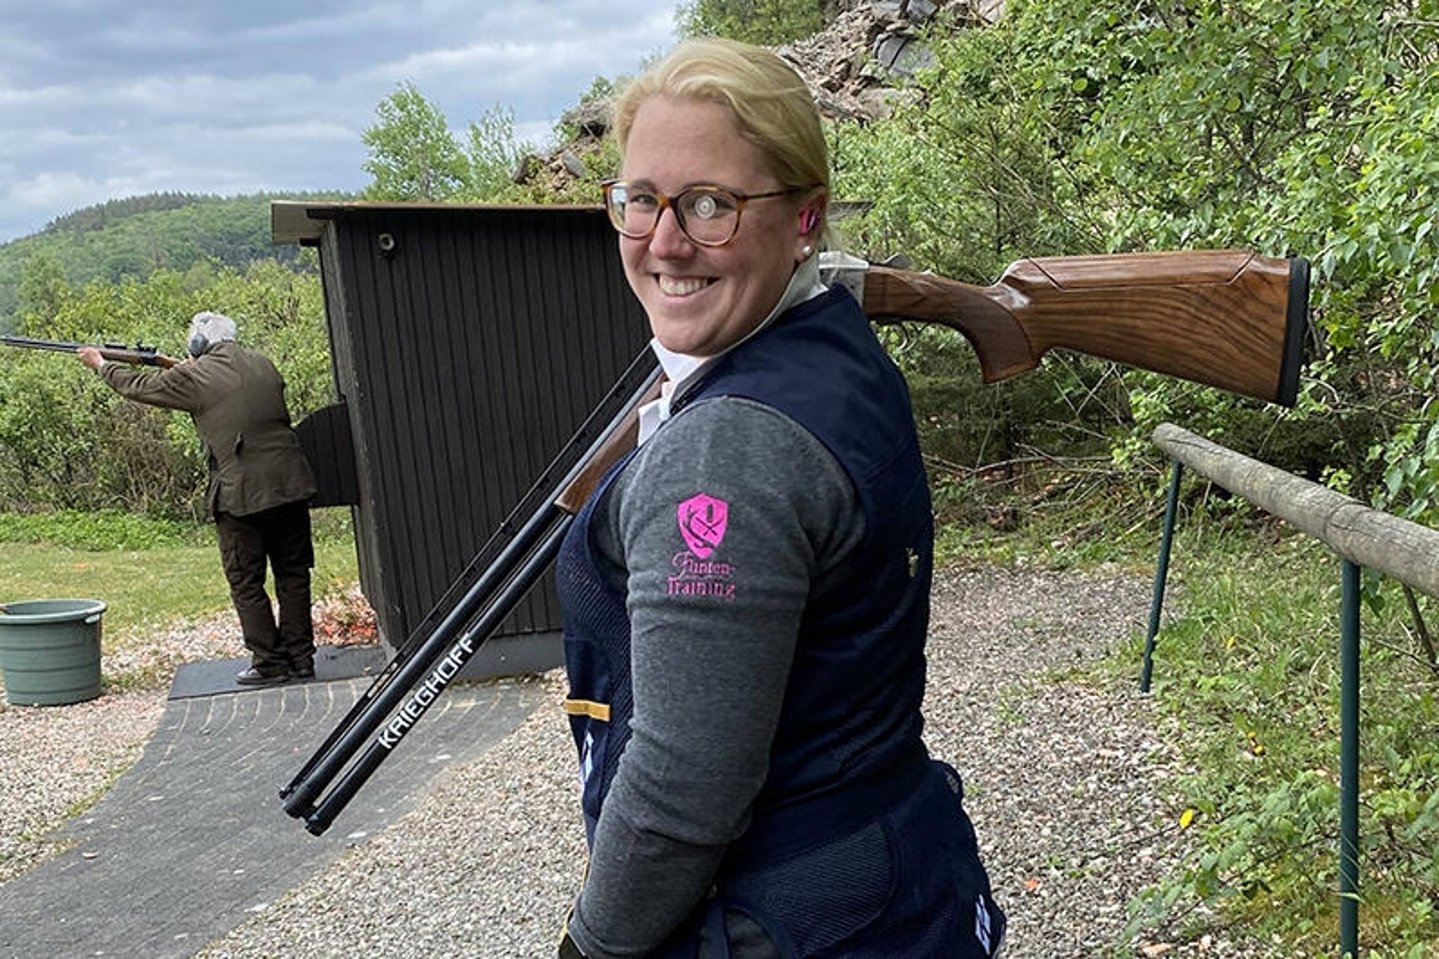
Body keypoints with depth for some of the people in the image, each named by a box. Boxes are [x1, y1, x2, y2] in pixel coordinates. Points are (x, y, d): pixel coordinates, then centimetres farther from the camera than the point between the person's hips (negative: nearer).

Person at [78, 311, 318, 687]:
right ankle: (301, 658, 15)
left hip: (242, 494, -5)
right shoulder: (263, 366, 10)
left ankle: (269, 662, 10)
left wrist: (100, 364, 27)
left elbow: (140, 386, 9)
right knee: (293, 574, 11)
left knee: (246, 583, 7)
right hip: (290, 484, 5)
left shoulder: (194, 377, -5)